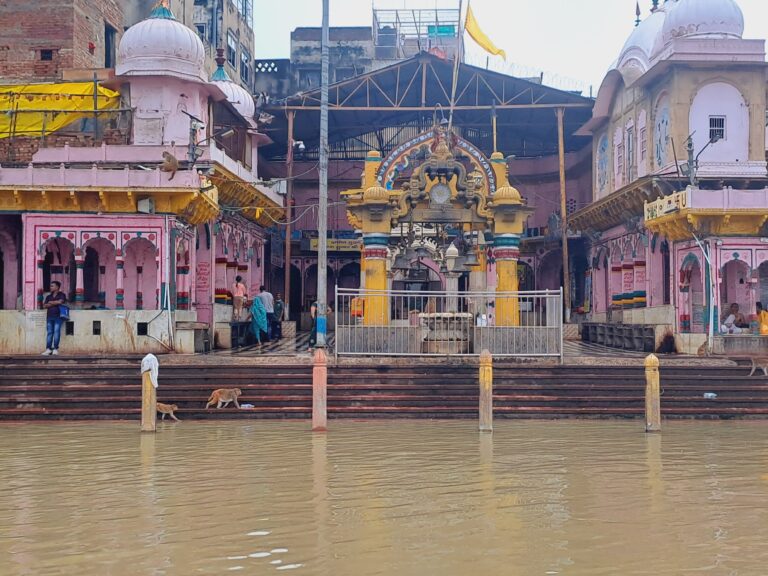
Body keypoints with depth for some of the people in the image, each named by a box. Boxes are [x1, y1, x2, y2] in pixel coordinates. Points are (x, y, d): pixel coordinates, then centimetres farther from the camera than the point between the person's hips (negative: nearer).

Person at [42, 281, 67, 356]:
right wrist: (55, 303, -2)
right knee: (49, 332, -3)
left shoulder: (62, 295, 7)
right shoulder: (48, 296, 21)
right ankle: (48, 349, -7)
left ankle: (55, 349, -12)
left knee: (56, 331, -11)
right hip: (49, 316, 4)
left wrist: (51, 302, 3)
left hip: (58, 316, -4)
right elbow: (44, 306, 10)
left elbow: (60, 301, -11)